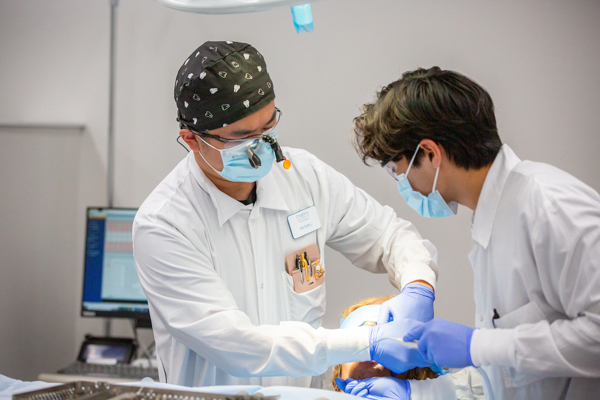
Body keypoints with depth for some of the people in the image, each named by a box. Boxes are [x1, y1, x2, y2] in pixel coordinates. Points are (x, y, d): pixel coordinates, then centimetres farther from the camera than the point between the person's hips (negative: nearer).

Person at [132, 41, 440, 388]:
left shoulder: (304, 175, 1)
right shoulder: (162, 226, -15)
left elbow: (391, 234, 13)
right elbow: (235, 345, -20)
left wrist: (418, 289, -8)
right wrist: (367, 344, -21)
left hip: (306, 390, 4)